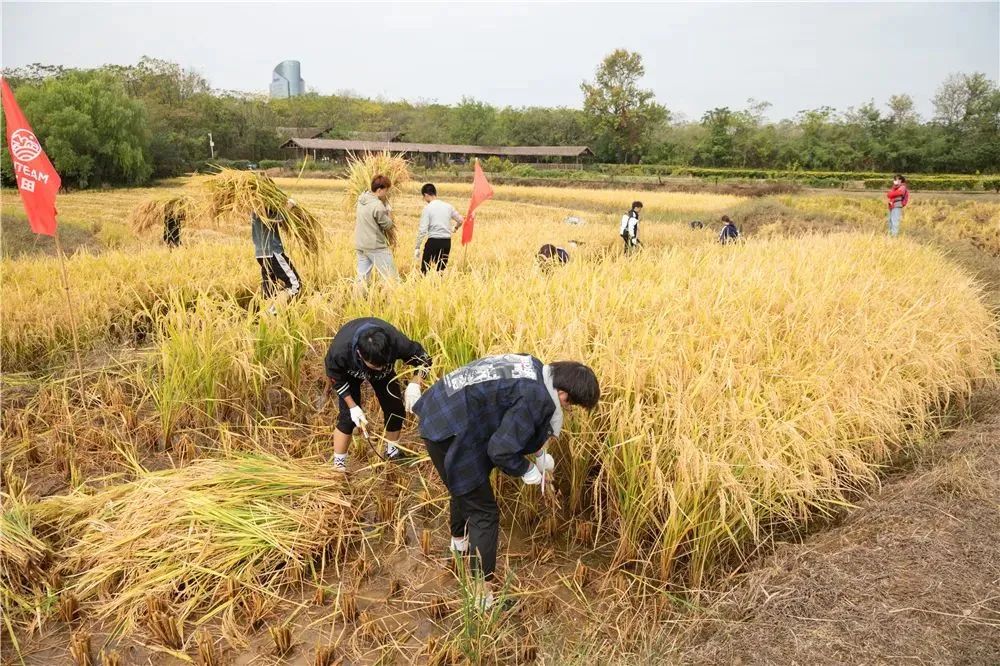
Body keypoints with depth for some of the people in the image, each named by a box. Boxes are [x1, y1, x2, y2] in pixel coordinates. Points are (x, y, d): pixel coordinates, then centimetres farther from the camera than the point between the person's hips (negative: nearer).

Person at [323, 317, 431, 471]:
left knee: (396, 410, 2)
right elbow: (336, 378, -21)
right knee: (348, 416, -12)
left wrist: (414, 385, -40)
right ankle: (338, 464, 5)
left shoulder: (396, 341, -43)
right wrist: (353, 406, -24)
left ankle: (392, 451, 28)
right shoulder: (340, 351, -44)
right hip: (350, 371, -2)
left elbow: (423, 359, -24)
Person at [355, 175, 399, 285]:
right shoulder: (378, 205, -18)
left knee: (362, 278, 9)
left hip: (360, 245, 8)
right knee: (392, 278, 1)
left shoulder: (361, 198, 6)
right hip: (376, 246, -8)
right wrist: (389, 212, 7)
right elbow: (388, 226, -11)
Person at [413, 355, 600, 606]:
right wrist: (526, 470, -2)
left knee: (467, 484, 33)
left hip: (441, 410, 10)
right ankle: (482, 594, 7)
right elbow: (500, 450, -19)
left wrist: (536, 455, 16)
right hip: (450, 430, -10)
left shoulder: (535, 369, 6)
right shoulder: (536, 398, -21)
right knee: (484, 512, 0)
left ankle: (459, 538, 57)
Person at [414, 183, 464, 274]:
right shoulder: (448, 206, 6)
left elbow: (422, 230, -13)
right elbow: (461, 220, 14)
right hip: (447, 241, 5)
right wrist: (455, 228, 36)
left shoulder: (428, 208, -8)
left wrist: (417, 247, -9)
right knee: (441, 270, 13)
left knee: (424, 270, 1)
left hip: (433, 241, -5)